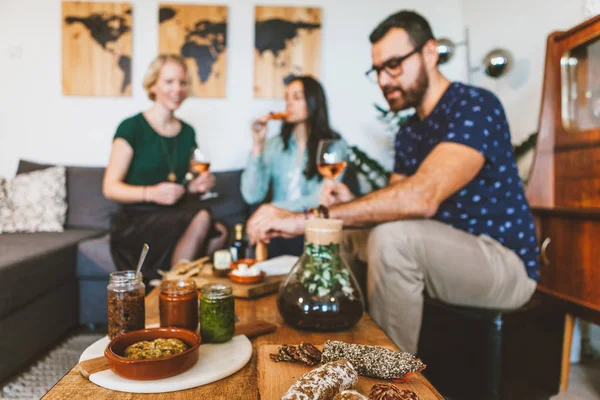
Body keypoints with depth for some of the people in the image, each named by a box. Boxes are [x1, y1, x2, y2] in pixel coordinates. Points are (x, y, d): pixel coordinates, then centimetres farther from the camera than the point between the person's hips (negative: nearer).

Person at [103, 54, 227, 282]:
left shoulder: (187, 132, 12)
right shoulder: (131, 128, -5)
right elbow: (110, 188, -9)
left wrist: (197, 186, 0)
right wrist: (151, 193, -25)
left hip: (174, 218, 5)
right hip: (136, 222, -5)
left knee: (219, 233, -28)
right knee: (201, 218, -32)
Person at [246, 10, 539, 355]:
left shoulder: (476, 106, -18)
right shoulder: (408, 133, 8)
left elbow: (422, 197, -35)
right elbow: (395, 207, 6)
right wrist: (352, 205, -16)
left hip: (505, 263, -8)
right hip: (443, 254, 8)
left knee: (393, 236, -33)